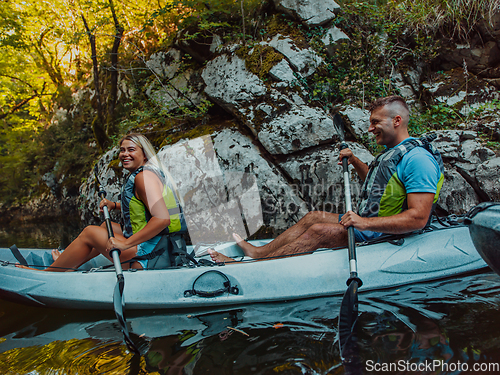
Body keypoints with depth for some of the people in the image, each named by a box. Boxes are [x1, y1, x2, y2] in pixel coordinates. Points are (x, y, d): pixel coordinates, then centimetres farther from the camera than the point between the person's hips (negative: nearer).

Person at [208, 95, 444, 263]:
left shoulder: (417, 159, -21)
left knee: (318, 232, -20)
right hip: (368, 222, 10)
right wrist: (354, 161, 14)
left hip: (382, 236, -10)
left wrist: (365, 223, -34)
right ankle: (259, 252, 5)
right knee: (313, 217, 3)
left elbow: (418, 219, -29)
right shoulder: (392, 151, 11)